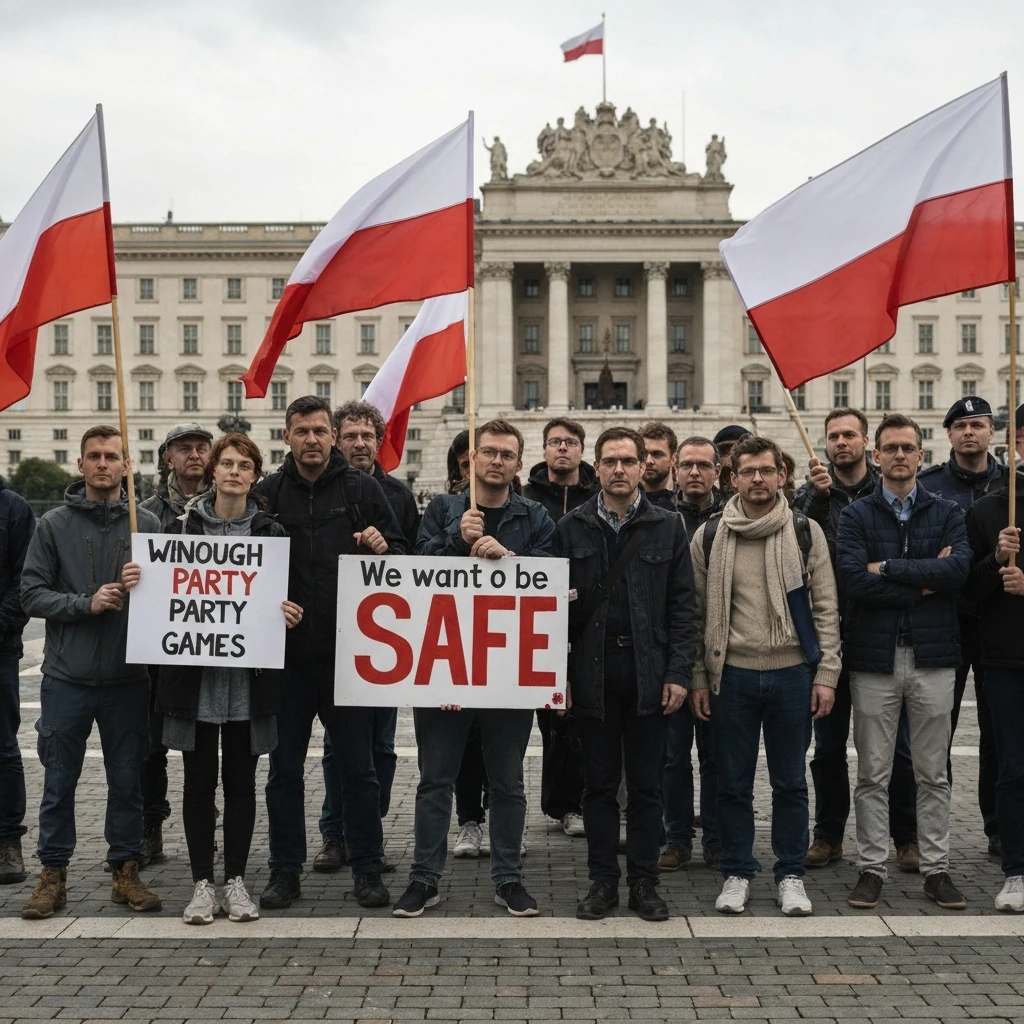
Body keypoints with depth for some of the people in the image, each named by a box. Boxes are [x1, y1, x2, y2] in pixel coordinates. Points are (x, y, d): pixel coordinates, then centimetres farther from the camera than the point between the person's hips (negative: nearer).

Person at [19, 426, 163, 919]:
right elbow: (32, 592, -2)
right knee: (59, 782, 7)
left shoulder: (147, 525, 4)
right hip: (67, 676, -1)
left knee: (127, 780, 9)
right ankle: (53, 875, 19)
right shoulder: (54, 525, 2)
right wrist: (86, 603, -14)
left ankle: (126, 870, 21)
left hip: (128, 678, 1)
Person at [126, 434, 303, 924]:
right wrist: (136, 583, -14)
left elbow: (285, 598, 6)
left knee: (240, 780, 8)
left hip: (249, 676, 0)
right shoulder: (185, 526, 3)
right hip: (194, 673, 0)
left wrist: (288, 614, -16)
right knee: (199, 780, 6)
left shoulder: (271, 533, 4)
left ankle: (235, 880, 19)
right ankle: (202, 883, 16)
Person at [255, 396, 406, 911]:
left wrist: (382, 547, -15)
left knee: (358, 767, 6)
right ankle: (285, 869, 21)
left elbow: (402, 550, 7)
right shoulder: (267, 493, 6)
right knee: (285, 768, 9)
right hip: (287, 652, 1)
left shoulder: (362, 489, 3)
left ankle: (366, 868, 18)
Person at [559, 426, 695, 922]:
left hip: (650, 671, 0)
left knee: (646, 784, 7)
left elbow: (681, 606, 3)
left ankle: (644, 882, 16)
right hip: (592, 671, 0)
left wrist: (678, 673, -5)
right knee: (599, 783, 8)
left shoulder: (668, 527, 5)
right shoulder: (571, 528, 4)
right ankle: (602, 881, 17)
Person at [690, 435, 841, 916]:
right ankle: (736, 874, 20)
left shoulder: (806, 533, 2)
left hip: (792, 673, 0)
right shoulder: (708, 537, 2)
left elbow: (825, 608, 2)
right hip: (731, 674, 0)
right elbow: (697, 613, 5)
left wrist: (826, 674, -4)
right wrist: (698, 677, 1)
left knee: (790, 782, 9)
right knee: (733, 782, 8)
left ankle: (790, 875, 21)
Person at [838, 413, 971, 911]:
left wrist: (888, 567, -13)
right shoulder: (855, 516, 2)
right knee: (873, 775, 5)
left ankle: (936, 869, 18)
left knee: (933, 774, 9)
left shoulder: (947, 513, 7)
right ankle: (871, 869, 14)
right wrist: (924, 584, -11)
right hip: (874, 657, -1)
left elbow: (959, 567, -12)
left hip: (932, 655, 1)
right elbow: (853, 579, -13)